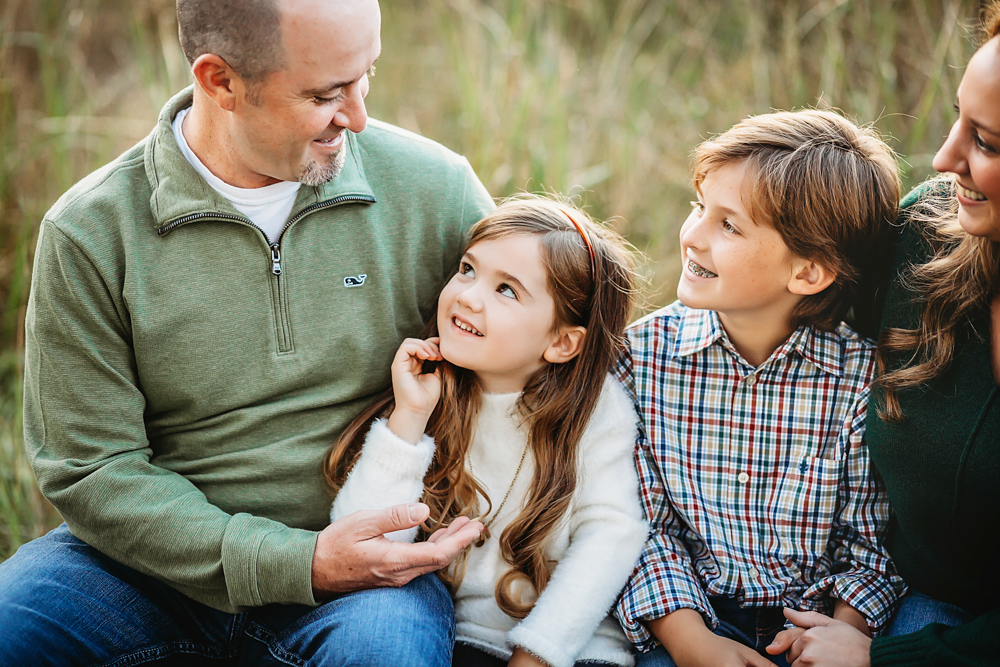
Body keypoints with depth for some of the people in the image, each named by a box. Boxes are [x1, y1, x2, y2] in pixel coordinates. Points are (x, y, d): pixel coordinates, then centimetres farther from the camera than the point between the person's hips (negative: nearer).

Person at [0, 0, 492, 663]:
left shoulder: (437, 190, -3)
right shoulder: (88, 233, -7)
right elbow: (92, 469, -8)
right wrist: (296, 563, -18)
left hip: (372, 557, 0)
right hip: (164, 552, 0)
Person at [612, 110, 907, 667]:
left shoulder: (863, 374, -8)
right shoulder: (645, 352, -4)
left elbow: (871, 543, -1)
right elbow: (647, 522, -1)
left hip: (817, 619, 0)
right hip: (694, 616, 0)